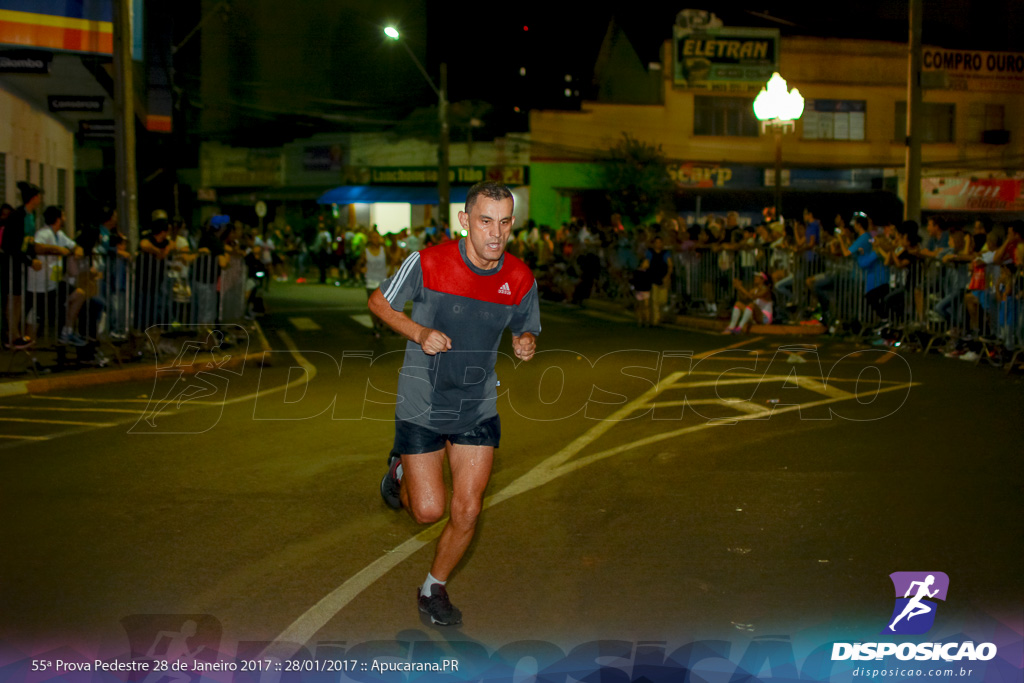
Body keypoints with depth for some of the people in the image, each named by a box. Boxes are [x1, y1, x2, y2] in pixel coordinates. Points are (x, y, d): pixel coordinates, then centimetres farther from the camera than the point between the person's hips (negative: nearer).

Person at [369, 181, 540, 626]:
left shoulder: (520, 280, -8)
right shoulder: (428, 263, -18)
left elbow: (528, 329, 10)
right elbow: (379, 302, -3)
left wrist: (526, 343, -15)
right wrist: (419, 333, -20)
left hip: (478, 409, 3)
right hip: (421, 405, -3)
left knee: (467, 511, 0)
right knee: (428, 511, -1)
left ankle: (435, 589, 26)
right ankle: (401, 471, 35)